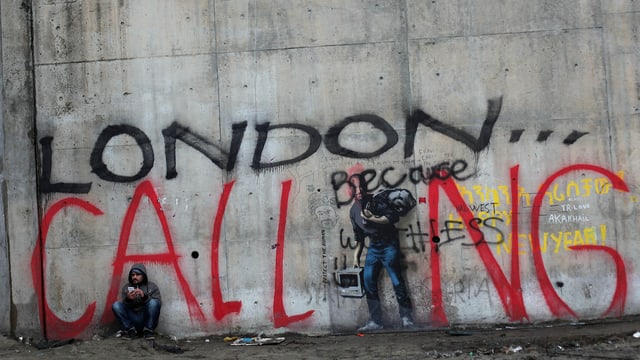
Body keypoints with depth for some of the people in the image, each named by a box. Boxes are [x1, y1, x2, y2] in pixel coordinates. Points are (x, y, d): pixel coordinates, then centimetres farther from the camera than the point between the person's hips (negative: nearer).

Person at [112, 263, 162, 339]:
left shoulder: (152, 286, 3)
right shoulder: (126, 287, 8)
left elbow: (158, 303, -10)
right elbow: (125, 306, 0)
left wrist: (144, 296, -28)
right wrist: (128, 299, -24)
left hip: (147, 319, -1)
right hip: (132, 320, 2)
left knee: (153, 302, -28)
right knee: (116, 305, -18)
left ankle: (149, 330, -12)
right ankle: (130, 330, -8)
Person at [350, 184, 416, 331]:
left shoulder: (377, 201, -9)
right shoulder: (354, 210, 9)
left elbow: (391, 217, -17)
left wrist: (371, 218, -18)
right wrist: (357, 253, 12)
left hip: (389, 245, -6)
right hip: (373, 247, 6)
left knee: (397, 281, -6)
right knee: (368, 281, -1)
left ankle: (406, 318, 5)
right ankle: (375, 321, 5)